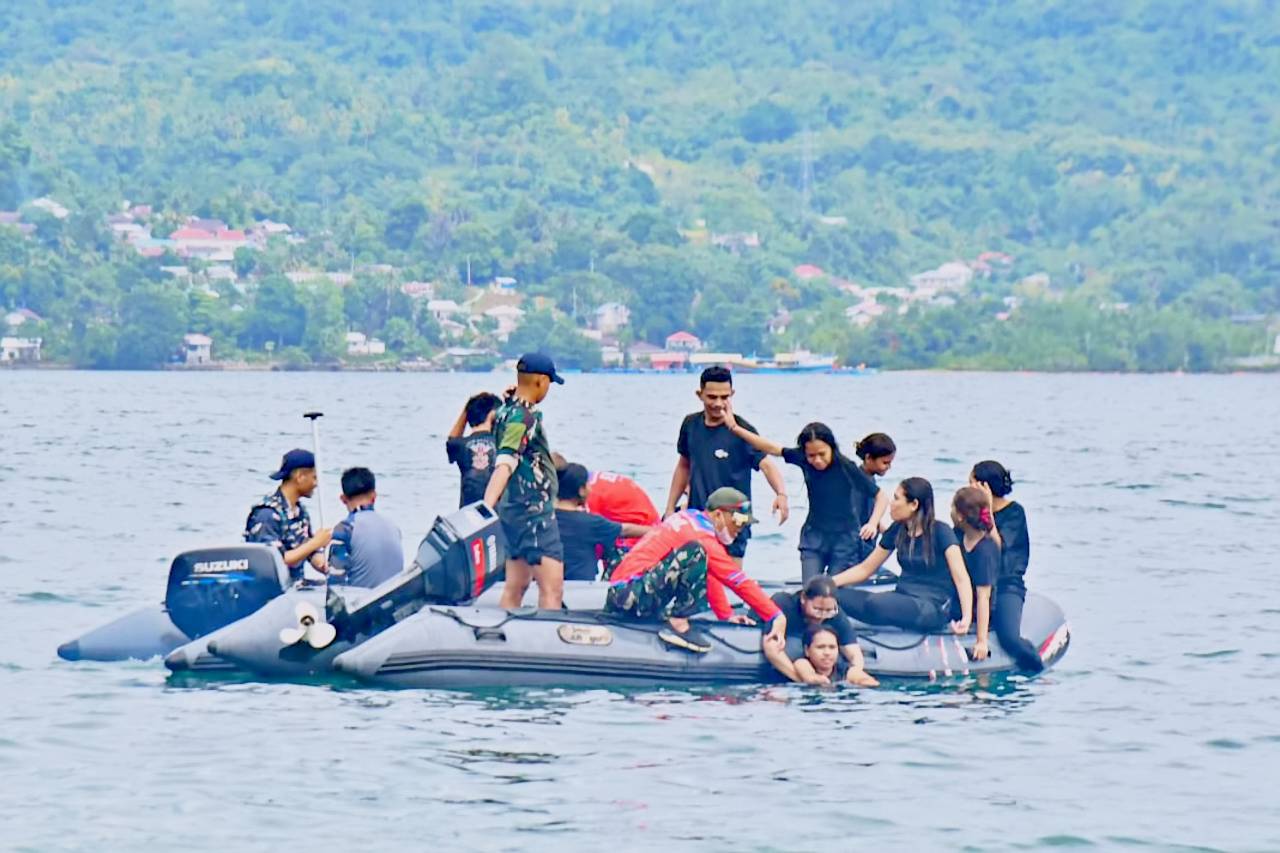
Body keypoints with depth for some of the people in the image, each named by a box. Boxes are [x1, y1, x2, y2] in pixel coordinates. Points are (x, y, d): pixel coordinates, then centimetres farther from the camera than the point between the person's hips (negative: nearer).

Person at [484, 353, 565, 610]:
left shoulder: (505, 411, 10)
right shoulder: (524, 417, -18)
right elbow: (505, 463, -31)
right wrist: (487, 504, -40)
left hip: (514, 509, 10)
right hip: (534, 510, -10)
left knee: (515, 586, 13)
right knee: (552, 588, -14)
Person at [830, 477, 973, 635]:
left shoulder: (939, 532, -10)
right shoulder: (897, 531, 8)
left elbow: (961, 578, -17)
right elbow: (865, 569, 15)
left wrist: (966, 618, -31)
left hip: (933, 607, -5)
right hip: (902, 600, 5)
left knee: (875, 603, -32)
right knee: (838, 595, -18)